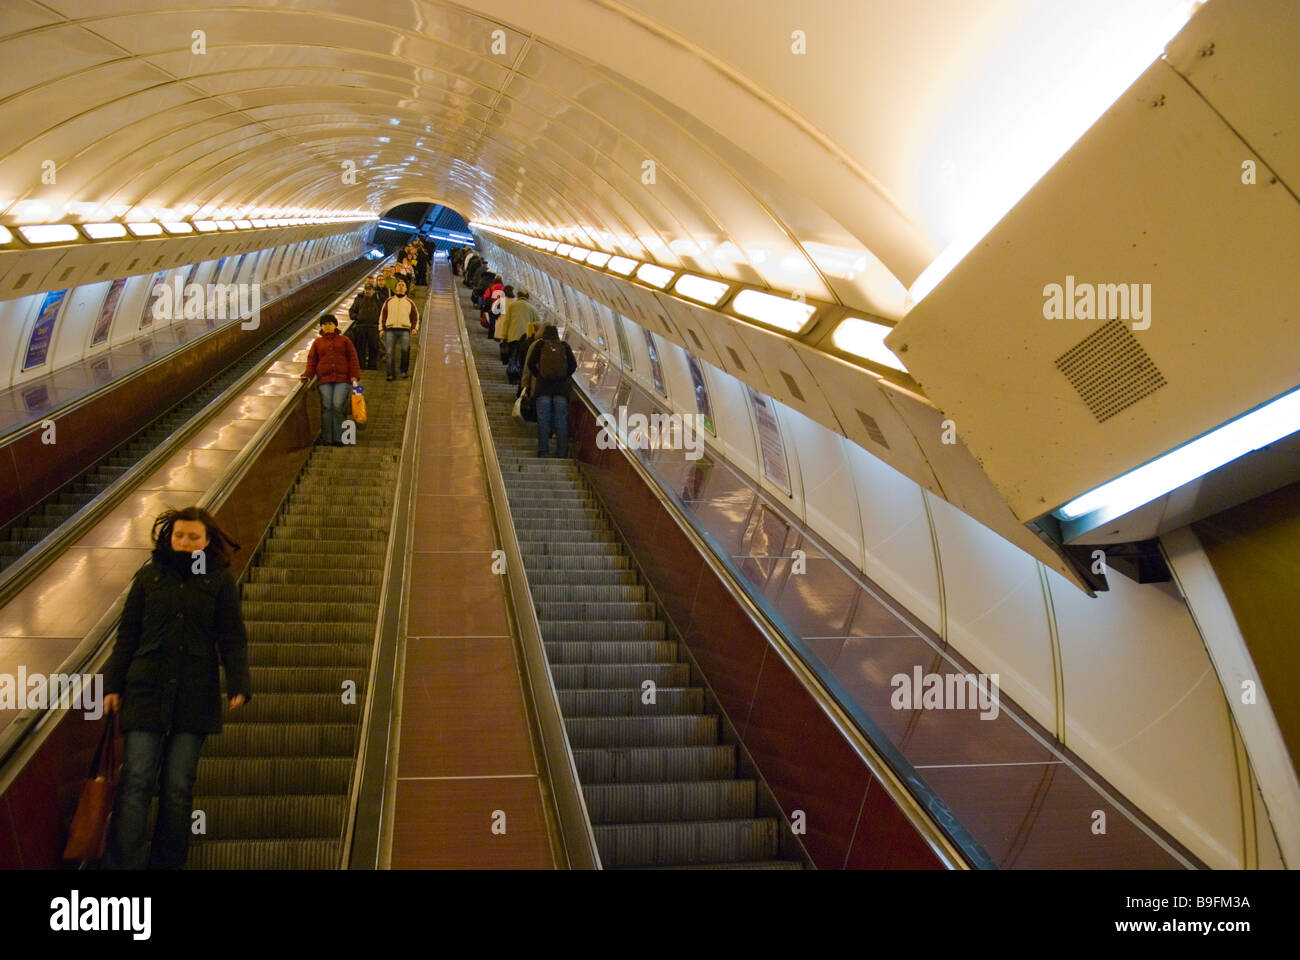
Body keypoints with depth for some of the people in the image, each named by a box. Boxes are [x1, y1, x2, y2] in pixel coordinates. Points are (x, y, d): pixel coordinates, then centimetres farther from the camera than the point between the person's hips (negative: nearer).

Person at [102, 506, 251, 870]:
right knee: (136, 781, -7)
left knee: (178, 787, 3)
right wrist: (112, 686, 7)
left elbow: (233, 639, 3)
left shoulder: (220, 580, 4)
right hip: (146, 692, 1)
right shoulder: (149, 576, 8)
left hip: (195, 698, -1)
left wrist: (238, 685, -9)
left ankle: (167, 863, 13)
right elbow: (127, 635, 11)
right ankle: (121, 864, -6)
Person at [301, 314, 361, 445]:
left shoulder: (344, 340, 16)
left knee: (338, 406, -16)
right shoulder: (317, 342, 20)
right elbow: (312, 360, 15)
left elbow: (353, 359, 11)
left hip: (342, 380, -1)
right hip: (324, 381, 2)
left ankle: (339, 438, -12)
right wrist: (308, 375, -2)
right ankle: (327, 439, -8)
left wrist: (355, 376, -2)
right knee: (327, 407, -10)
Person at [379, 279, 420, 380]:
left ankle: (404, 371, -4)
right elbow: (382, 315, 17)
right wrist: (381, 329, 8)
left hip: (404, 329, -1)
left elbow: (415, 317, 20)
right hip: (390, 329, 1)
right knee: (390, 353, -6)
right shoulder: (389, 301, 17)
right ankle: (391, 374, -1)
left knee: (405, 349, -18)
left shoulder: (409, 302, 17)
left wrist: (414, 328, 3)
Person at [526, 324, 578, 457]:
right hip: (561, 387, 1)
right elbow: (573, 365, 2)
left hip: (543, 386, -1)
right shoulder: (564, 346, 6)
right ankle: (562, 453, 2)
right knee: (561, 420, 3)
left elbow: (530, 364, -1)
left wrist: (537, 375, 13)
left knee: (543, 420, 3)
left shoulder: (540, 345, 2)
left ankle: (543, 451, 1)